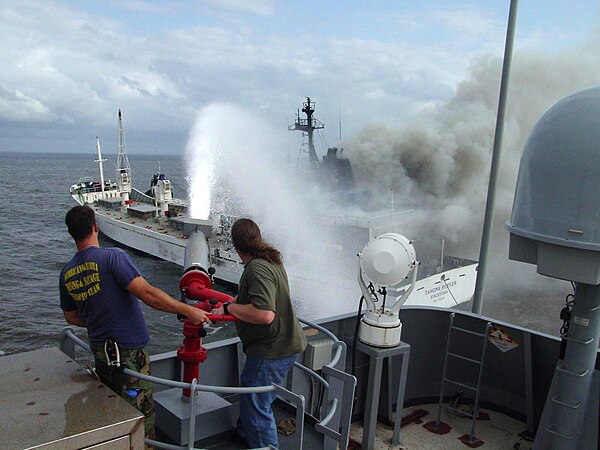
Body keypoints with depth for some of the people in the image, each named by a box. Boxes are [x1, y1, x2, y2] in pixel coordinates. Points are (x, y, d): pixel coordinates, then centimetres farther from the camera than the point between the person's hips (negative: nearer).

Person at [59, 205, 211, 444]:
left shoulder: (66, 274, 3)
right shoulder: (112, 257, -19)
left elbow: (72, 317, 15)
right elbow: (147, 293, -27)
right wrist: (188, 310, -22)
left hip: (100, 349, 7)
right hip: (128, 351, -7)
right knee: (141, 413, 6)